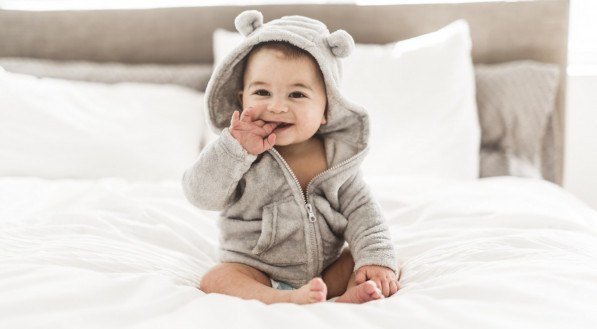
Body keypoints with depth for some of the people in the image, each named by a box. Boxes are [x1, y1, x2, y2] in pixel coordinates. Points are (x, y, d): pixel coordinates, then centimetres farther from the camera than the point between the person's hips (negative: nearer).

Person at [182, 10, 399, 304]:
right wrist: (235, 149, -29)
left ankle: (348, 297, -37)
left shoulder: (336, 155, -5)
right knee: (215, 280, -26)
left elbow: (361, 210, -4)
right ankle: (287, 301, -42)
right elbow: (202, 195, -17)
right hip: (256, 271, -2)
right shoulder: (237, 151, -9)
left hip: (329, 269, 2)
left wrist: (378, 259, -19)